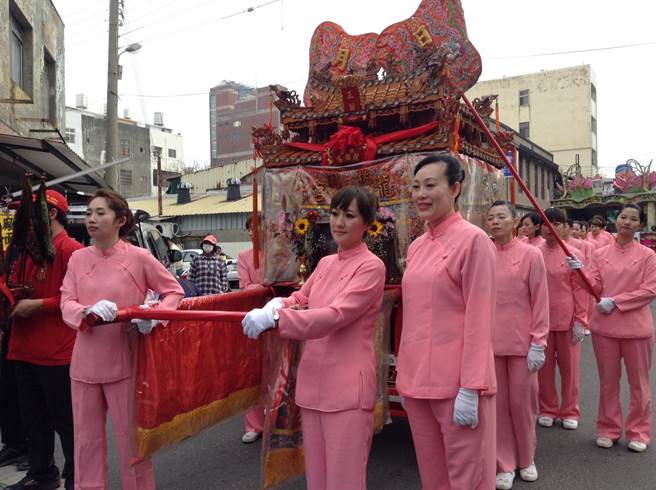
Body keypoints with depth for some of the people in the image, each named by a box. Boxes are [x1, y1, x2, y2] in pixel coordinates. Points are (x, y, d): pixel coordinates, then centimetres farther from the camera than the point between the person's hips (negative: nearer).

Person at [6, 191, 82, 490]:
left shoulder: (70, 250, -13)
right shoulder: (28, 251, 14)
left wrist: (37, 305, -17)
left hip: (58, 354, -8)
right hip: (26, 352, 8)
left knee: (65, 420, 5)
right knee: (33, 419, 18)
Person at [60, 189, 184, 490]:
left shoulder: (139, 257, -7)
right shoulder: (78, 258, 3)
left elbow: (174, 292, 0)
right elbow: (66, 305, -4)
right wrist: (88, 311, -25)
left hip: (123, 362, -3)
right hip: (85, 362, 4)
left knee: (130, 437, 9)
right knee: (86, 438, 15)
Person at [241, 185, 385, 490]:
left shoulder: (371, 266, -11)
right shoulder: (325, 263, 13)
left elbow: (335, 316, -22)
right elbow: (301, 299, 19)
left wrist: (275, 319, -29)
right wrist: (276, 305, -5)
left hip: (347, 385, -7)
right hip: (313, 381, 7)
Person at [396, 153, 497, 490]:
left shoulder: (473, 240, -10)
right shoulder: (416, 247, 10)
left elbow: (478, 319, -14)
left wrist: (470, 388, -16)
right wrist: (405, 377, 15)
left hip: (457, 383, -7)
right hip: (417, 381, 7)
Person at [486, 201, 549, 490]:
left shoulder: (531, 254, -4)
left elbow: (540, 301, -4)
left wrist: (538, 343, -8)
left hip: (521, 341, -2)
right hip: (488, 342, 2)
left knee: (522, 401, 9)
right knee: (496, 403, 9)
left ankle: (526, 459, 32)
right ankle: (505, 465, 24)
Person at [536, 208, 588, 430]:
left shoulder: (573, 254, -2)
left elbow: (580, 289, -2)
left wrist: (580, 321, -6)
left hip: (567, 320, -1)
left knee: (569, 367, 10)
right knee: (544, 366, 10)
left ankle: (569, 412, 26)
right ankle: (547, 410, 26)